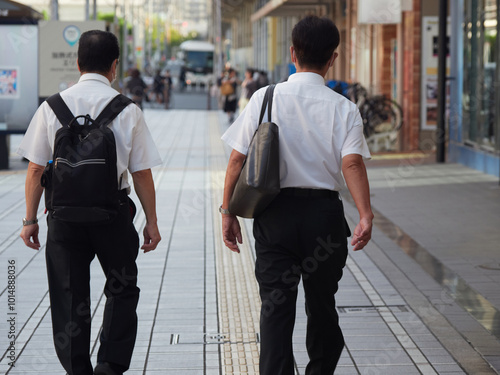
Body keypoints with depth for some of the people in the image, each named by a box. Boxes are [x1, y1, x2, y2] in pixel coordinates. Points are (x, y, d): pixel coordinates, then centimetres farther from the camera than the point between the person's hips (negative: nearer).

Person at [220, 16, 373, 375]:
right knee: (322, 305, 17)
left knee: (276, 306, 0)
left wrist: (228, 211, 5)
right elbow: (352, 163, -17)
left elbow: (237, 159, -2)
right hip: (324, 214, 0)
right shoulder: (343, 108, -3)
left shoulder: (264, 99, -1)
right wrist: (365, 215, -23)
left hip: (274, 213, 0)